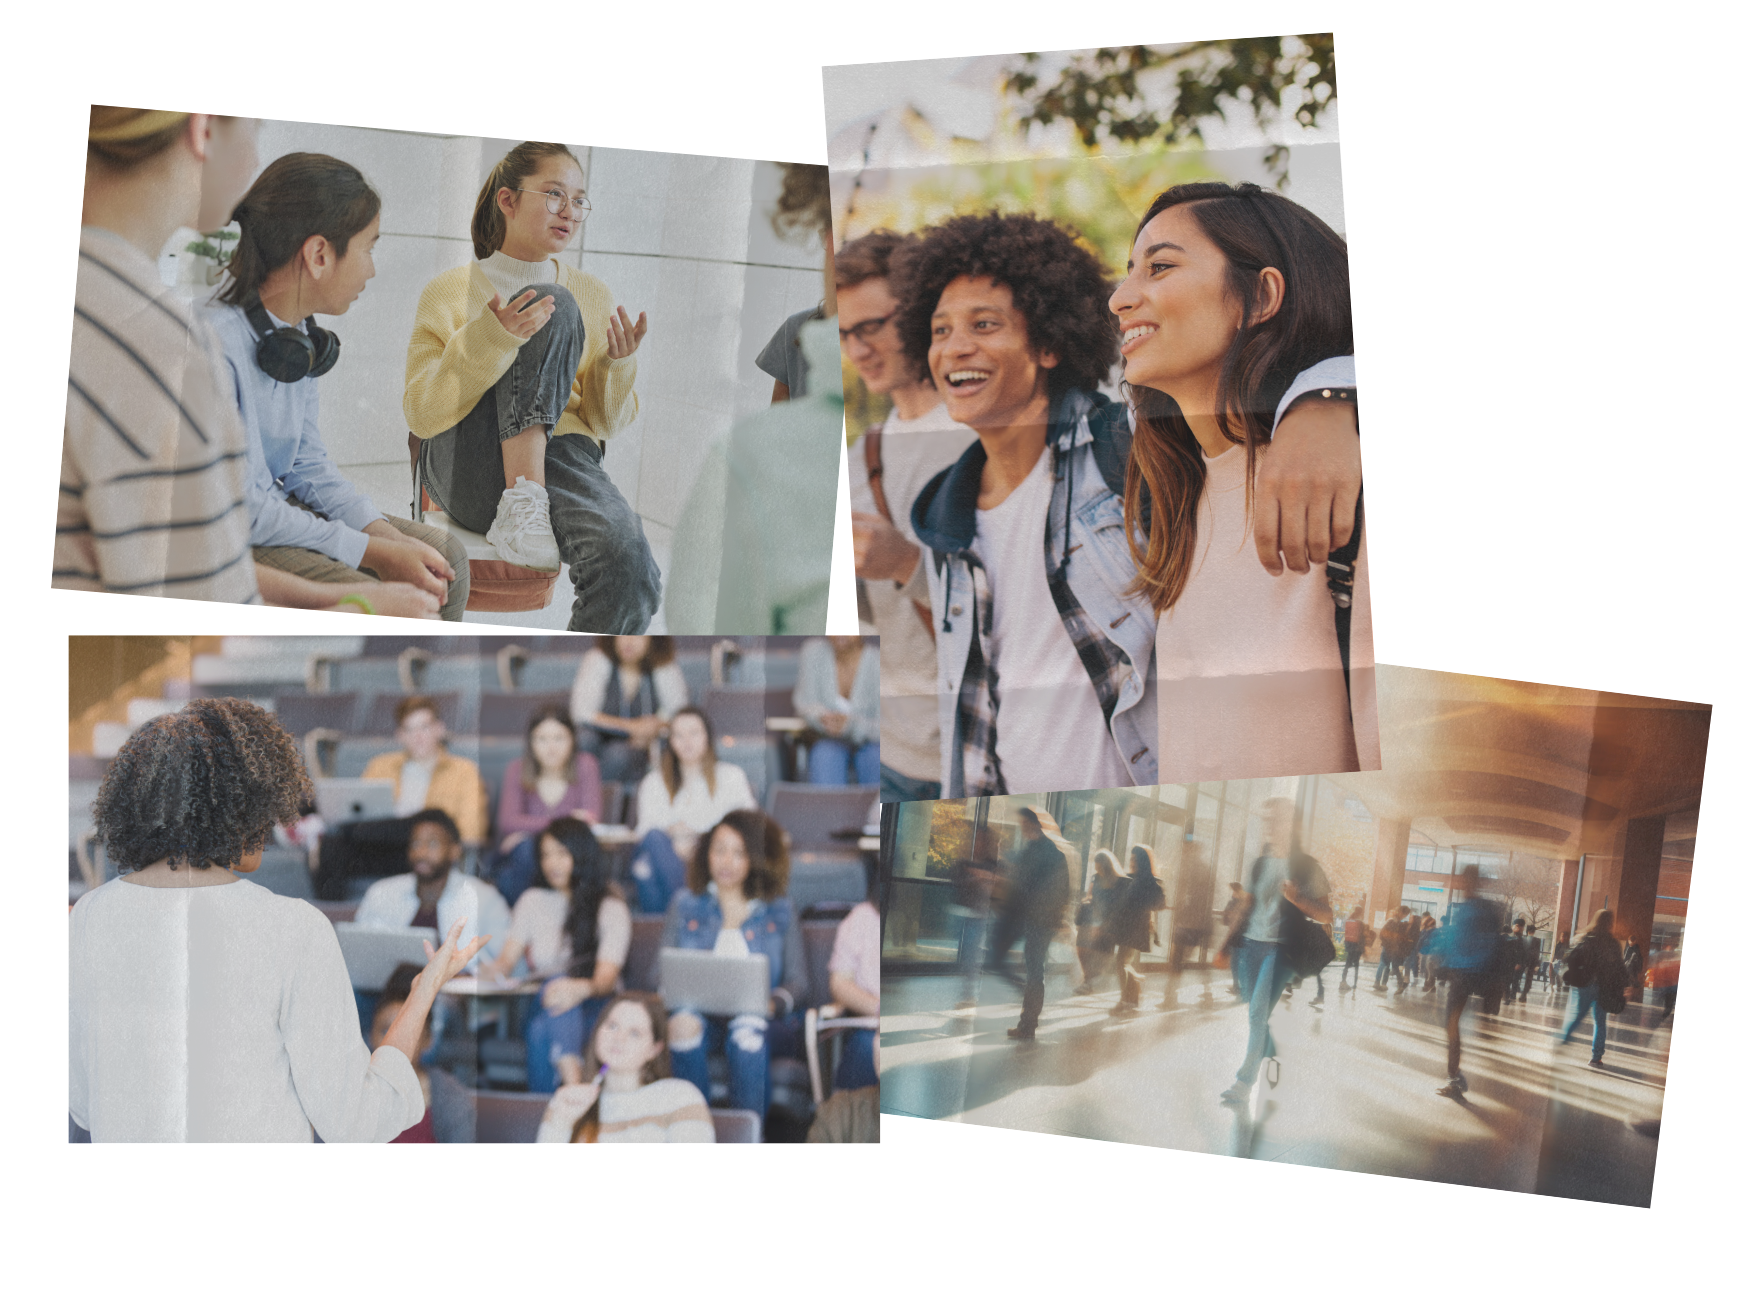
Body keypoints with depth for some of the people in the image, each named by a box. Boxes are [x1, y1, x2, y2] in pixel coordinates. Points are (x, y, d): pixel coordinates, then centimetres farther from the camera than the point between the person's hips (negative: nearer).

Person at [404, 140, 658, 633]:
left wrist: (616, 367, -3)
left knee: (632, 571, -35)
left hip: (562, 460, 2)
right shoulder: (451, 291, 8)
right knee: (553, 308, -23)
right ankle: (521, 502, -29)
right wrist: (490, 340, -18)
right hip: (469, 468, -2)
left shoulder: (593, 296, 18)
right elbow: (422, 416, -3)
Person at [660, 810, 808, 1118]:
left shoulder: (779, 910, 14)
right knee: (685, 1025, -35)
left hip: (755, 1016, -1)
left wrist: (774, 1002, -14)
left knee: (747, 1031, -37)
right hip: (698, 1010, 1)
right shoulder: (686, 903, 17)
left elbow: (796, 980, 9)